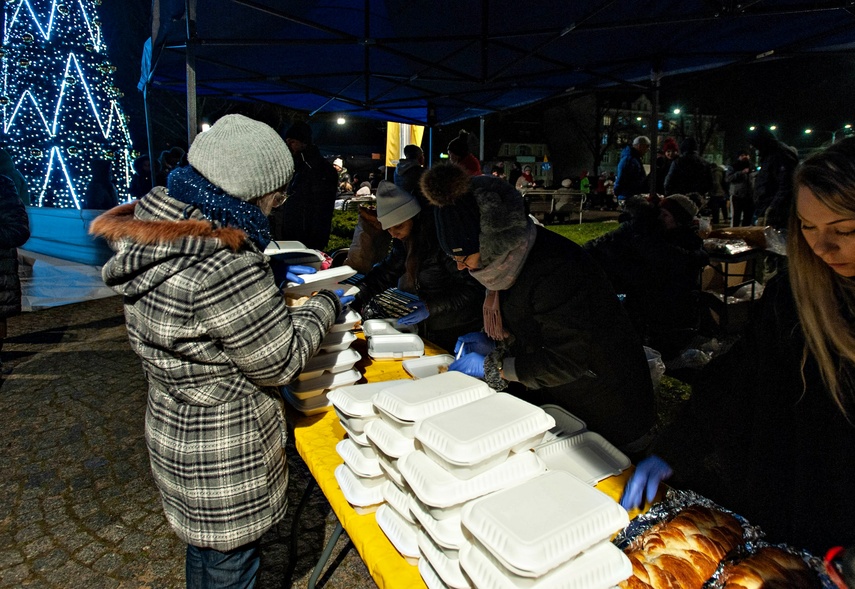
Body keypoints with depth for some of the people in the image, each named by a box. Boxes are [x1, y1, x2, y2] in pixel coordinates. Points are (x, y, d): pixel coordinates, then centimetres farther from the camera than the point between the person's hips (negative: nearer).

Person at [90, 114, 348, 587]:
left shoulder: (148, 232, -6)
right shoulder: (223, 269, -35)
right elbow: (280, 362, -21)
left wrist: (271, 280, 6)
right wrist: (323, 308, -7)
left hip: (174, 431, 9)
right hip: (224, 461, -8)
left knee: (203, 544, 31)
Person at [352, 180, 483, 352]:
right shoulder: (405, 240, -1)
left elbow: (473, 287, -25)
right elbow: (387, 271, 6)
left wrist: (431, 307, -31)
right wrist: (356, 295, -8)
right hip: (427, 328, 8)